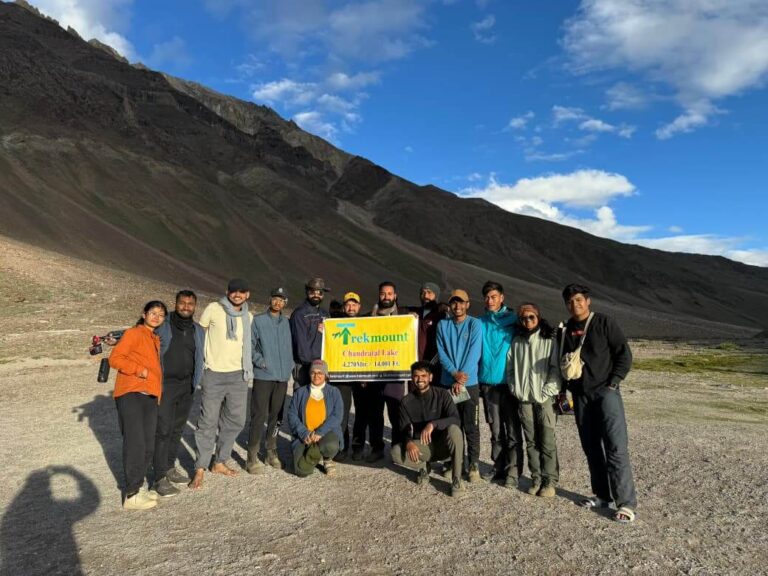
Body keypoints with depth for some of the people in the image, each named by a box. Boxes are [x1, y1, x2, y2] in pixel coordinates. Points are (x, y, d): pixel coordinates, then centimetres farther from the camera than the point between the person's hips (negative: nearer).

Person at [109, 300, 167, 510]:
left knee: (148, 446, 8)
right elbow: (115, 358, -8)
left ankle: (138, 487, 20)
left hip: (150, 397, 7)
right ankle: (132, 496, -1)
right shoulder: (133, 333, 1)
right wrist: (138, 370, -16)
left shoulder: (156, 340, 21)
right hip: (130, 395, -7)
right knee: (135, 444, -8)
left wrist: (158, 394, 12)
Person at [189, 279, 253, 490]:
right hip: (214, 374, -5)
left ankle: (220, 462, 26)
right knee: (208, 422, -1)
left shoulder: (248, 317, 8)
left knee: (235, 421, 11)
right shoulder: (213, 309, -5)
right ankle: (200, 469, 10)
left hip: (238, 375, 5)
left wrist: (248, 366, 13)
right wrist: (202, 360, -1)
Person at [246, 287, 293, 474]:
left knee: (276, 416, 11)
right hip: (263, 376, -4)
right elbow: (249, 345, -3)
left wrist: (290, 365, 4)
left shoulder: (287, 322, 11)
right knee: (259, 416, -6)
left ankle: (271, 452, 23)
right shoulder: (258, 320, -1)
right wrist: (260, 361, -12)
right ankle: (253, 457, 3)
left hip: (283, 376, 4)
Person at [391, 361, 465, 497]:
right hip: (421, 447, 2)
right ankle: (423, 466, 5)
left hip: (443, 445, -2)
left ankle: (457, 480, -20)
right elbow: (404, 429, -6)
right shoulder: (406, 402, -3)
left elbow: (456, 420, -22)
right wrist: (408, 442, -29)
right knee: (396, 452, -26)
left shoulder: (442, 395, -10)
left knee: (453, 429, -35)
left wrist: (433, 424, -39)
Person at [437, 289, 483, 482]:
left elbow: (474, 354, -11)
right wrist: (454, 373, -16)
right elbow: (441, 353, 0)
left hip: (469, 383, -2)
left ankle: (473, 465, 12)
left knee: (471, 427, 1)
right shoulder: (443, 325, 6)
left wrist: (461, 380, -16)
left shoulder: (475, 324, -3)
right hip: (448, 383, 3)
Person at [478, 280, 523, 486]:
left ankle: (513, 471, 7)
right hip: (488, 382, 2)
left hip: (509, 381, -2)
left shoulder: (513, 319, 0)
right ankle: (499, 467, 22)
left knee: (513, 430, 0)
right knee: (496, 430, 11)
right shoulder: (481, 322, 7)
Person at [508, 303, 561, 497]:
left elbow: (556, 369, -5)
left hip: (544, 399, -3)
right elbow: (510, 368, 15)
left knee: (547, 442, -3)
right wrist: (515, 389, 4)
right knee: (531, 442, 8)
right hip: (524, 399, 3)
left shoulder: (549, 341, -1)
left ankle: (550, 481, 7)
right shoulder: (516, 342, 10)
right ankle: (536, 479, 17)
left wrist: (546, 392, -11)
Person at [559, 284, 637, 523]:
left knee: (616, 447, -9)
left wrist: (613, 382, -11)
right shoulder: (566, 330, 11)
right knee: (591, 447, 10)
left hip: (605, 392, -5)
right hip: (580, 396, 5)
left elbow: (624, 354, -5)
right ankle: (602, 494, 21)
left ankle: (626, 502, -4)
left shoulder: (604, 323, -4)